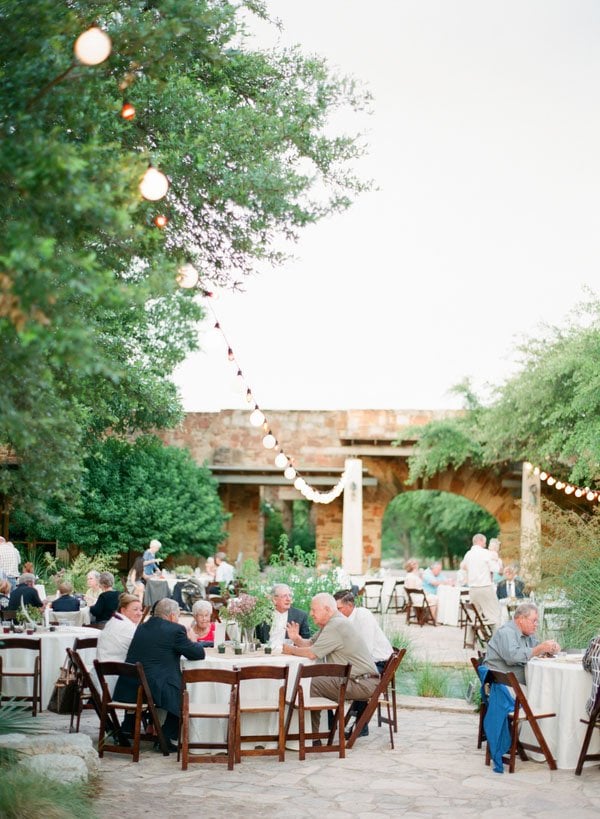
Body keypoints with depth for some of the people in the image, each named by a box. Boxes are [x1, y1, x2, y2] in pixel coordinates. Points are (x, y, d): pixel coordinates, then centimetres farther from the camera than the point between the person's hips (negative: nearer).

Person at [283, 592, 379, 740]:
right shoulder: (330, 624, 17)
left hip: (362, 683, -11)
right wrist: (297, 639, -1)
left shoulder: (337, 625, -17)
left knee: (312, 684, -15)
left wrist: (291, 650, -5)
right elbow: (310, 643, 19)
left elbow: (312, 653, -21)